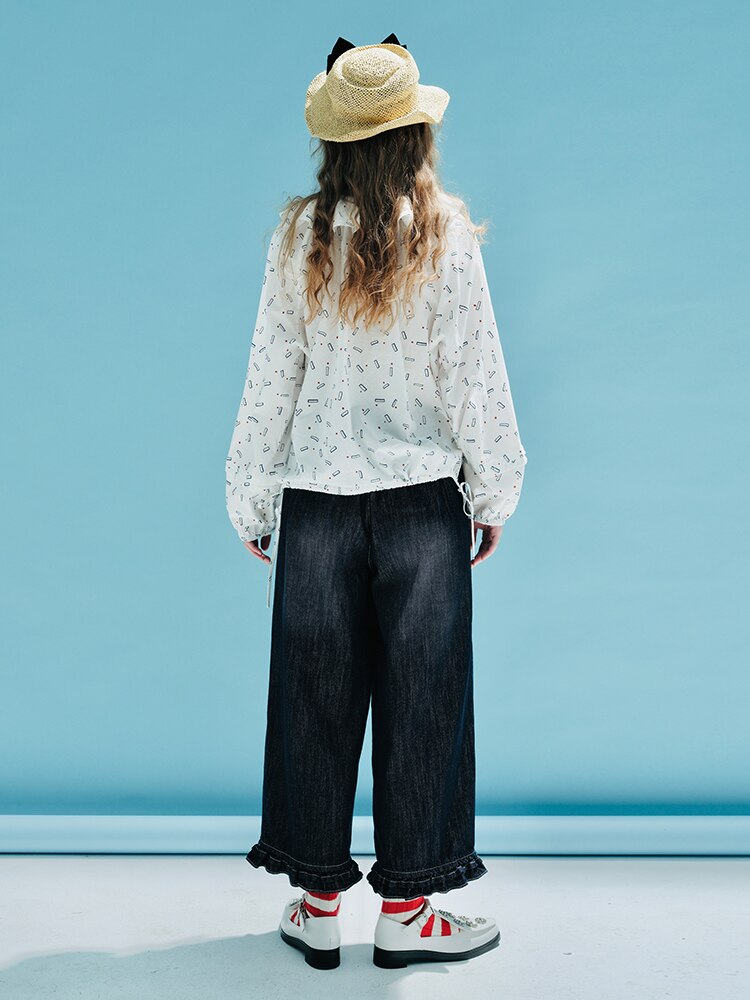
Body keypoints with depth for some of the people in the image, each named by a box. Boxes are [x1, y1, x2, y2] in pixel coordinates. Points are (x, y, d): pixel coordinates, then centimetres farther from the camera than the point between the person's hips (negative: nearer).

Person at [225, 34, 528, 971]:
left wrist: (251, 498, 9)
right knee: (419, 696, 7)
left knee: (316, 695, 11)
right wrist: (494, 490, 5)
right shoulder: (445, 234, -4)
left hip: (317, 498, 2)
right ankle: (405, 909, 17)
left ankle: (318, 903, 22)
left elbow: (270, 374, 2)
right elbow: (472, 372, -4)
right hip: (422, 496, -2)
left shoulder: (299, 235, 0)